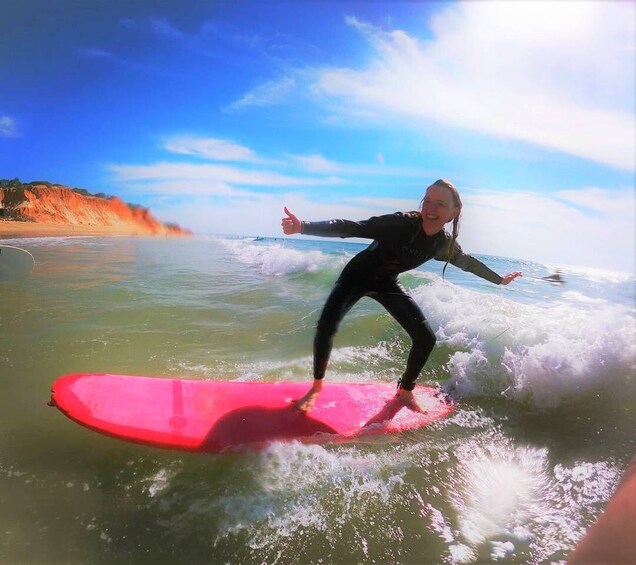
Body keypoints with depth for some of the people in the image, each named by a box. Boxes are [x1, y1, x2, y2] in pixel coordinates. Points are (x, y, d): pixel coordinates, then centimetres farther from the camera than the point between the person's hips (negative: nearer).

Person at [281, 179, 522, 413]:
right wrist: (303, 227, -49)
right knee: (327, 324, -25)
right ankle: (316, 387, -2)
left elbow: (468, 262, 9)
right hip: (358, 274, -5)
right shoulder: (401, 223, -31)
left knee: (426, 338, -2)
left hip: (387, 283, 5)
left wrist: (499, 280, 23)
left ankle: (405, 391, 21)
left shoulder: (446, 244, -13)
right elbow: (352, 228, -37)